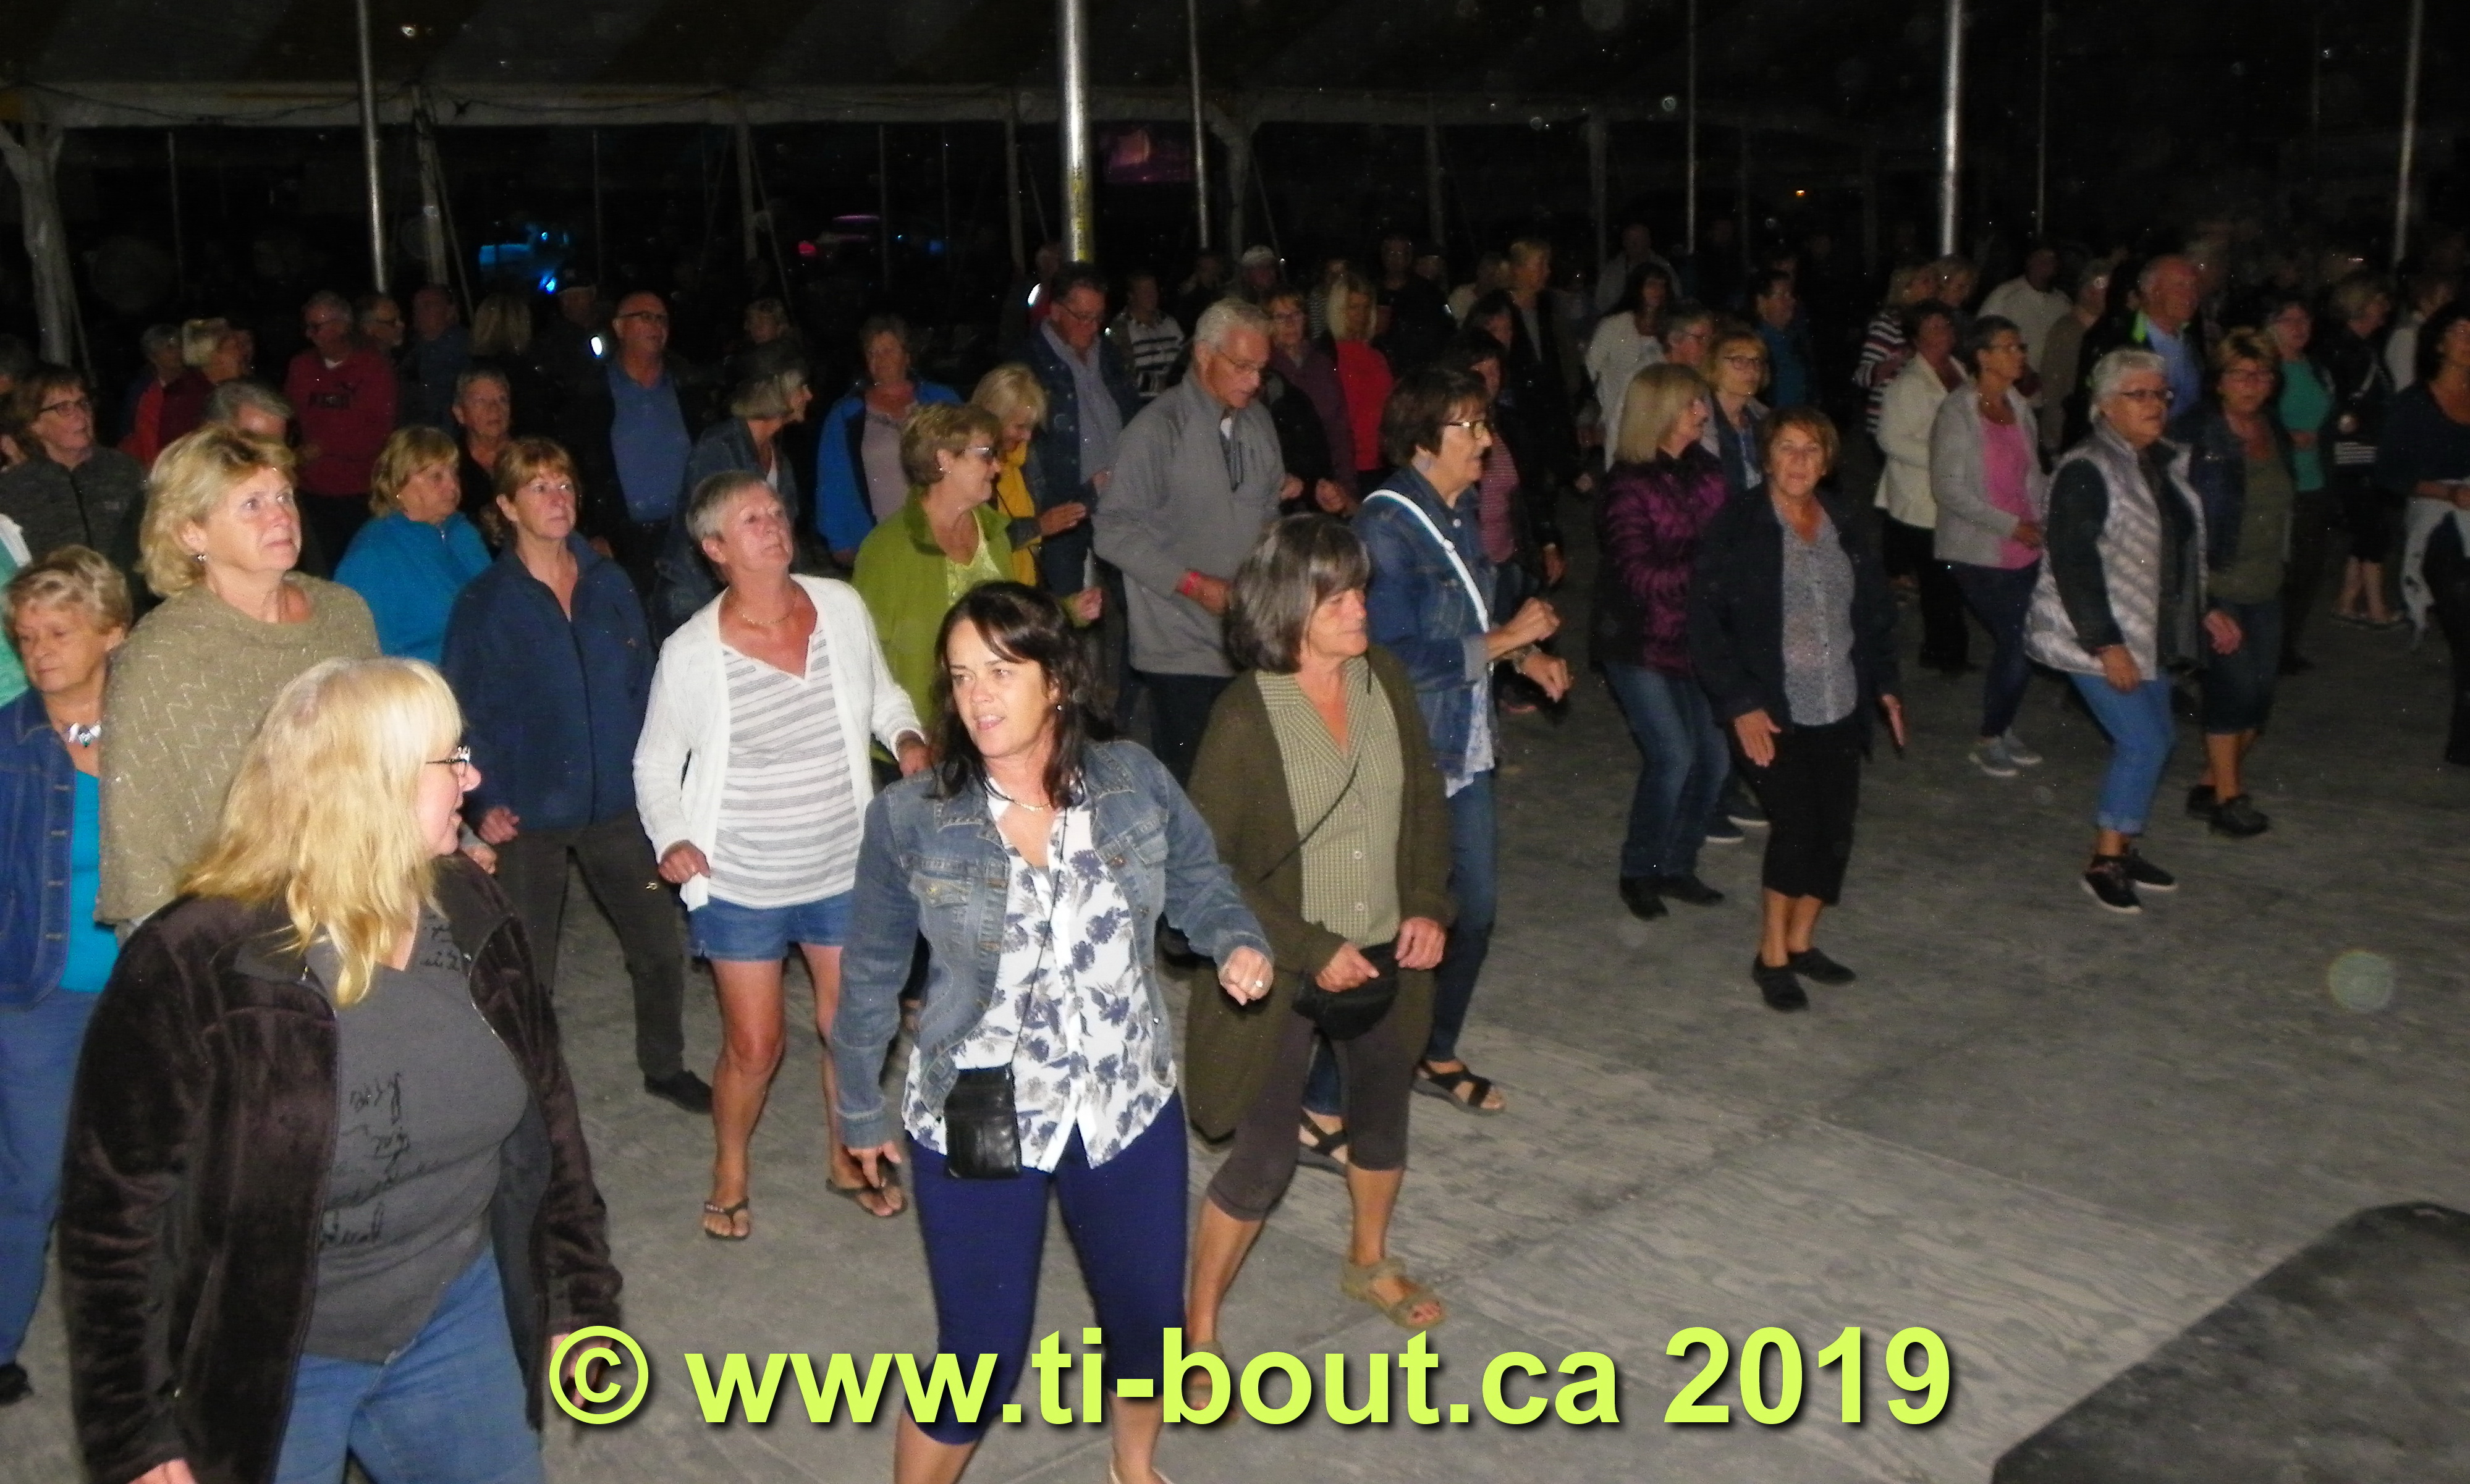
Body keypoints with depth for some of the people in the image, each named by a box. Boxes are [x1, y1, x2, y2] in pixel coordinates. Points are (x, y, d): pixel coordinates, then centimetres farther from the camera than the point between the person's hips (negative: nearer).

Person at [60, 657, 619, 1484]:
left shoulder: (467, 912, -6)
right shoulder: (195, 967, -22)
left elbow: (545, 1113, 4)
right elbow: (117, 1211, -15)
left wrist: (581, 1299, 8)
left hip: (457, 1322, 5)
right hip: (260, 1367, -5)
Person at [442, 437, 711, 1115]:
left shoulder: (610, 584, 4)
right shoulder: (483, 602, -6)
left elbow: (642, 684, 9)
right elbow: (465, 714, -7)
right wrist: (484, 805, -19)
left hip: (616, 804, 3)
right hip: (529, 813, -3)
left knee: (660, 946, 11)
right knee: (527, 970, 7)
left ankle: (665, 1066, 33)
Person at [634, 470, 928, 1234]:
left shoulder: (843, 608, -8)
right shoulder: (691, 653, -15)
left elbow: (884, 697, 8)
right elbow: (656, 763, -2)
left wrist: (908, 738, -13)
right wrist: (672, 839, -18)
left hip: (844, 871, 3)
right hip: (739, 885, -3)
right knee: (753, 1049, 7)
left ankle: (848, 1161, 41)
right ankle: (729, 1173, 37)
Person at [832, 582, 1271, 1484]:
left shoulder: (1135, 782, -10)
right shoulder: (909, 819, -14)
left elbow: (1199, 886, 7)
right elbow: (872, 976, -1)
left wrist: (1237, 943, -15)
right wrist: (861, 1109, 8)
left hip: (1130, 1109, 3)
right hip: (976, 1123, -3)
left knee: (1147, 1319, 20)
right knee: (982, 1357, 6)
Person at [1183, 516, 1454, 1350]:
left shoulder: (1385, 680, -5)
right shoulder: (1245, 719, -21)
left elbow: (1426, 797, 9)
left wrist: (1428, 904, -3)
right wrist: (1312, 950, -19)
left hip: (1384, 958, 6)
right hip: (1283, 972, -6)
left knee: (1383, 1122, 24)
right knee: (1264, 1161, 1)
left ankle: (1369, 1263, 52)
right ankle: (1198, 1328, 23)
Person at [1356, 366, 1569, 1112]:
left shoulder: (1462, 515, 8)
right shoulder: (1387, 525, -18)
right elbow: (1397, 654, -24)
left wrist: (1527, 654, 3)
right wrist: (1501, 641, -18)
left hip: (1465, 749, 9)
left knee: (1476, 907, 17)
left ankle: (1438, 1054, 37)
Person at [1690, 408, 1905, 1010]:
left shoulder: (1844, 525, 11)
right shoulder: (1735, 528, -6)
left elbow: (1876, 608, 19)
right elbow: (1706, 620, -9)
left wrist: (1884, 683, 9)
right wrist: (1738, 703, -15)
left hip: (1840, 712, 5)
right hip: (1773, 715, -5)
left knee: (1836, 829, 3)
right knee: (1795, 824, -14)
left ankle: (1800, 941, 24)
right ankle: (1772, 955, 5)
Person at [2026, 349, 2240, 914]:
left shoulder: (2166, 463, 10)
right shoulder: (2087, 471, -18)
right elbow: (2073, 564, -22)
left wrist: (2205, 611, 17)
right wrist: (2107, 645, -23)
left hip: (2149, 634, 9)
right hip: (2098, 637, -9)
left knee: (2152, 740, 11)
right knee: (2144, 743, -10)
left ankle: (2123, 847, 26)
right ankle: (2105, 862, 3)